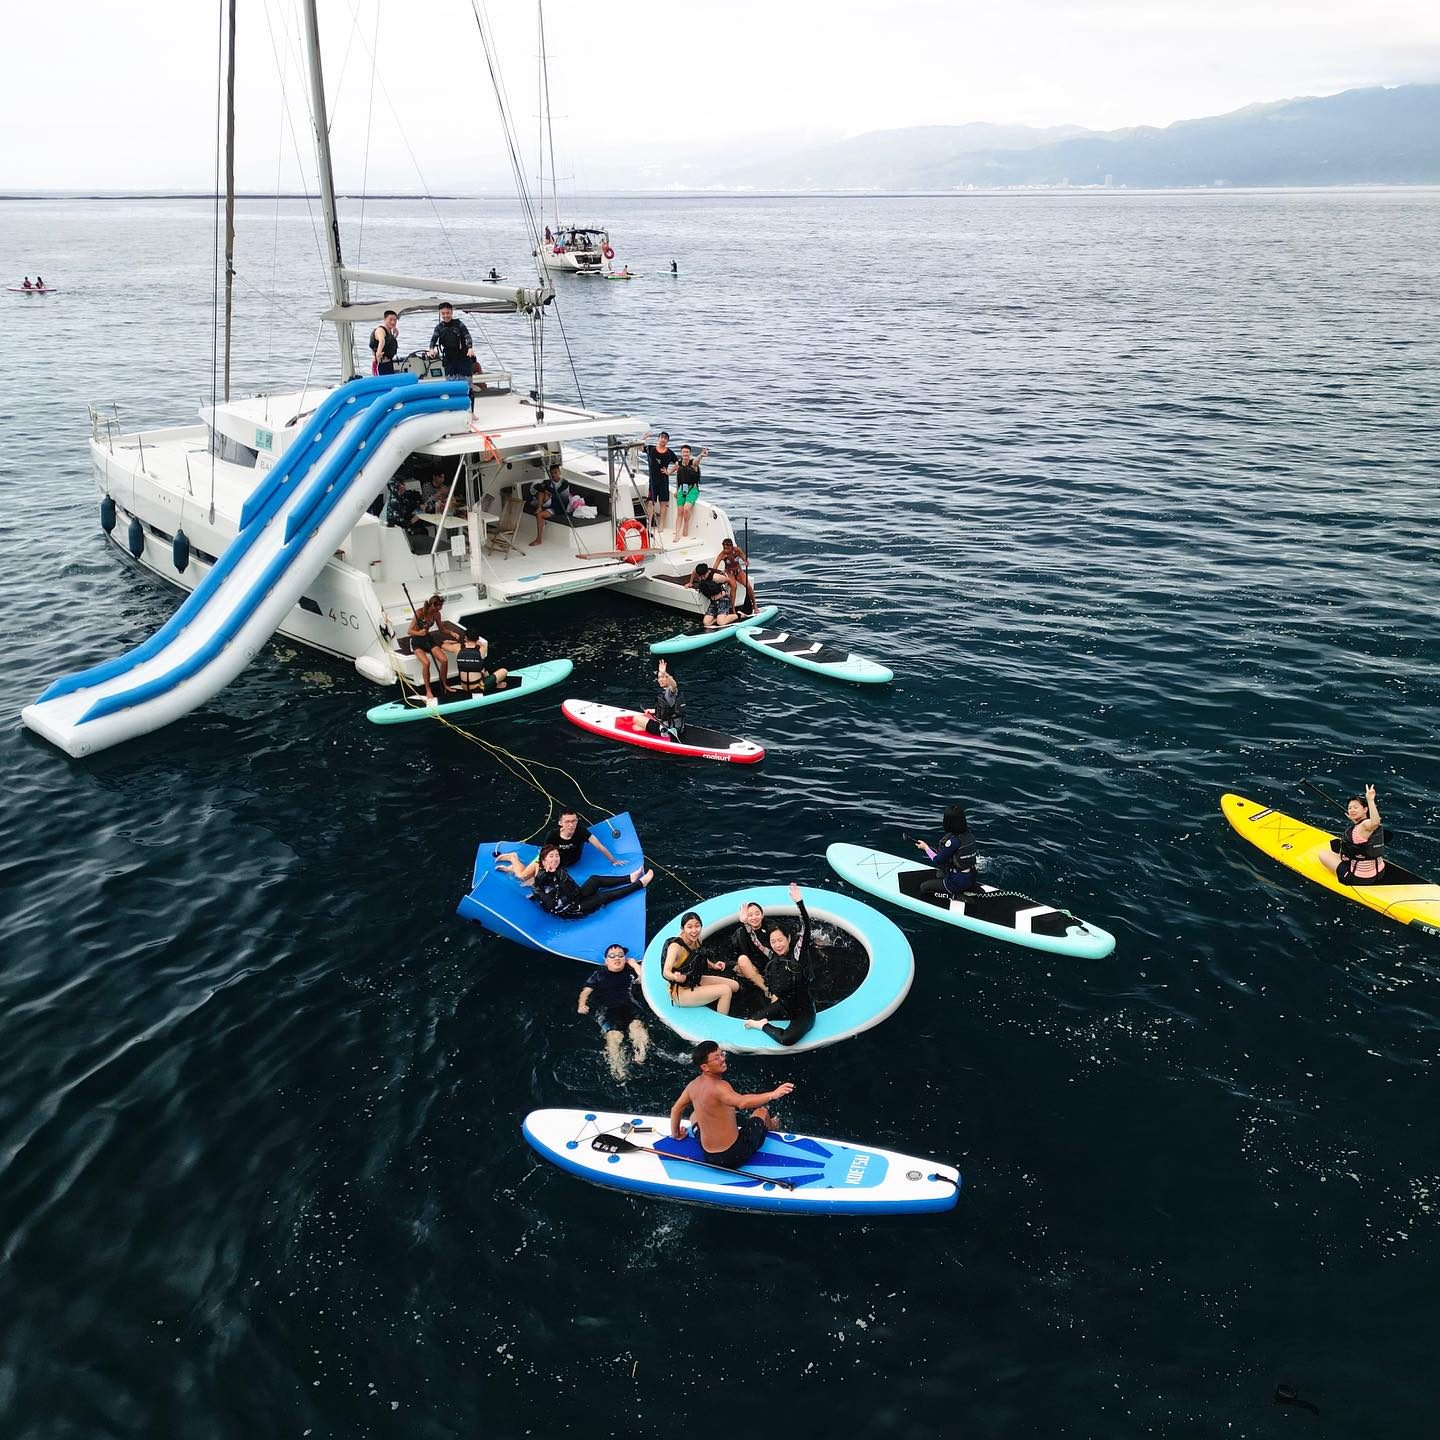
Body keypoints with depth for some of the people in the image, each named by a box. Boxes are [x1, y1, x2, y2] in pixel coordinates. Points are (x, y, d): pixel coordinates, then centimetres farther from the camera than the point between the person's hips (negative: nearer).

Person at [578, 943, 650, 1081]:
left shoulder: (630, 971, 29)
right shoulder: (598, 974, 28)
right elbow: (586, 991, 19)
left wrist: (634, 964, 20)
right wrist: (582, 1005, 1)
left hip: (629, 1006, 1)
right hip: (607, 1009, -1)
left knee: (636, 1025, -35)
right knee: (613, 1035, -31)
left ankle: (641, 1053, -55)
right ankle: (617, 1068, -47)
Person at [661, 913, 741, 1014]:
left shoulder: (696, 940, -5)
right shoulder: (676, 946, -28)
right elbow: (666, 972, -40)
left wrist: (713, 965, -2)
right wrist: (675, 977, -63)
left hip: (696, 981, 8)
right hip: (681, 991, -8)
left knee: (735, 986, 6)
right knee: (725, 991, -17)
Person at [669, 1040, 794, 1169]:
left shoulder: (693, 1085, -3)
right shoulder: (719, 1086, -27)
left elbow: (675, 1109, 12)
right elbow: (742, 1103, -46)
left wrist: (675, 1134, 29)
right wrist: (773, 1095, -50)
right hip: (734, 1156, -6)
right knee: (762, 1111, 18)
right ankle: (770, 1126, 54)